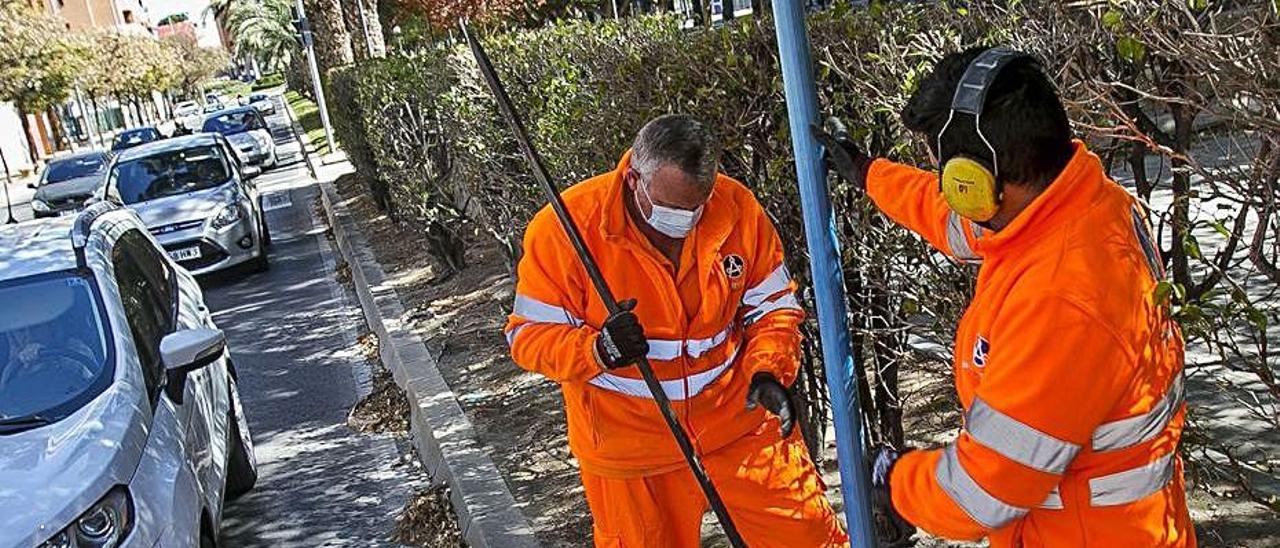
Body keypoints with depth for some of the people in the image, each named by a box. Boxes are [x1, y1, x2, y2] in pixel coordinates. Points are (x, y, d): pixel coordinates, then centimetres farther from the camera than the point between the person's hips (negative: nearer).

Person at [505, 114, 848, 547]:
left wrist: (768, 371, -16)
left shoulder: (737, 208, -10)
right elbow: (529, 335, -13)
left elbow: (773, 306, 2)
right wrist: (597, 350, -32)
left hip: (739, 422, 2)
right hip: (629, 443, -2)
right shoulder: (567, 226, -19)